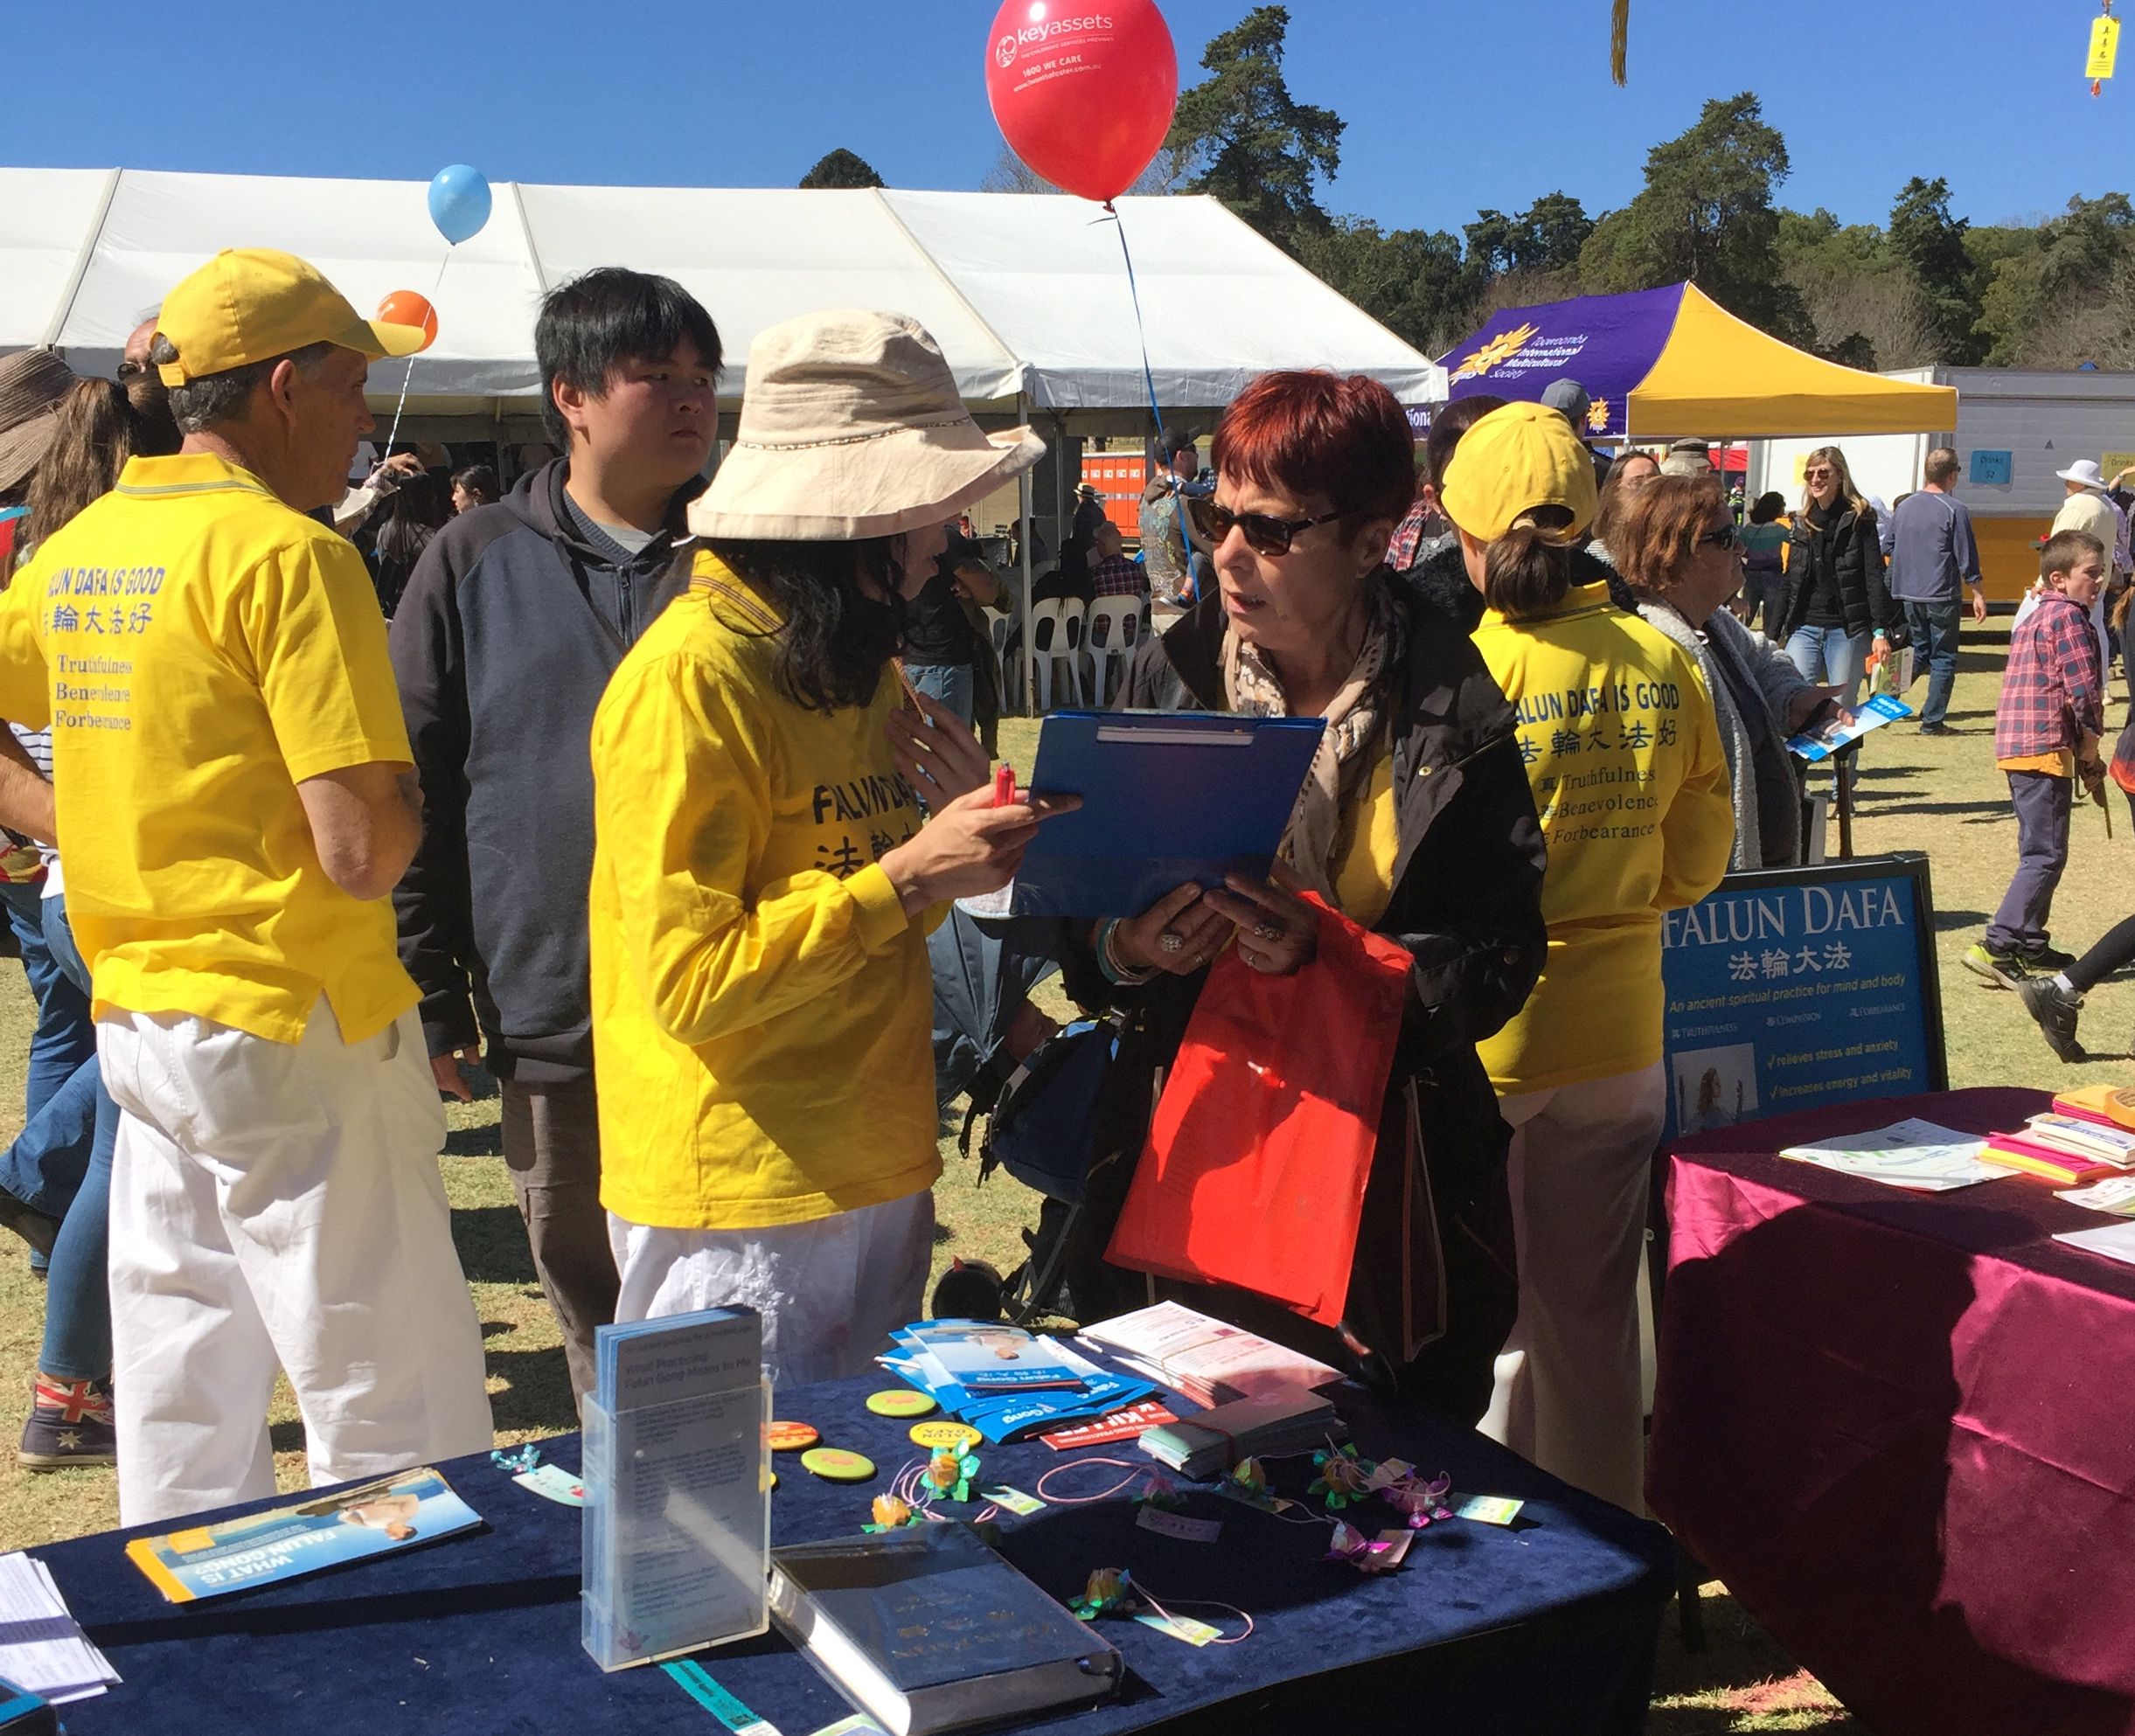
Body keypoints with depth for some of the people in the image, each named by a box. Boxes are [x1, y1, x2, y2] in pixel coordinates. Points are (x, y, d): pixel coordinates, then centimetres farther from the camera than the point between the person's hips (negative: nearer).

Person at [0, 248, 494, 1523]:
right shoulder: (289, 553, -15)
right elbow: (363, 853, -20)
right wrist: (415, 787, 0)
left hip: (139, 1019, 9)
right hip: (294, 1031, -9)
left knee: (184, 1433, 17)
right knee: (404, 1430, 1)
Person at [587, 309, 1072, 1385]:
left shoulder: (857, 664, 12)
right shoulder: (691, 674, -16)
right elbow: (686, 980, -19)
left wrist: (970, 825, 0)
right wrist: (911, 876, -22)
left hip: (875, 1169, 8)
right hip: (744, 1202, -8)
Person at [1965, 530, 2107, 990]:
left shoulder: (2035, 617, 20)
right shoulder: (2069, 616, -10)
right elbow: (2084, 690, -16)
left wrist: (2082, 752, 20)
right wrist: (2089, 750, -4)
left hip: (2017, 746, 10)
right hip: (2046, 747, -10)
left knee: (2039, 851, 18)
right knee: (2046, 856, -9)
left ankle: (2031, 946, 23)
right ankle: (1996, 948, -14)